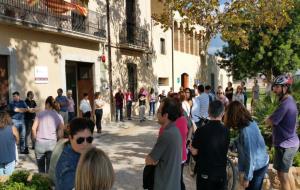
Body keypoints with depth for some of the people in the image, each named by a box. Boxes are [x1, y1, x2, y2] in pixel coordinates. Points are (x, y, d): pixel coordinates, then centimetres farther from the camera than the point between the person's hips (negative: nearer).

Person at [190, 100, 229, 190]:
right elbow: (226, 151, 4)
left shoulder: (201, 130, -18)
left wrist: (191, 147, 10)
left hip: (204, 173, -2)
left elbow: (194, 152, -10)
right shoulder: (227, 131, -10)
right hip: (221, 172, 2)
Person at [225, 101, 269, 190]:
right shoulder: (252, 122, -5)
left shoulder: (245, 131, -31)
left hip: (257, 167, -8)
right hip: (263, 163, 8)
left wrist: (246, 178, -17)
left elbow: (250, 157, -26)